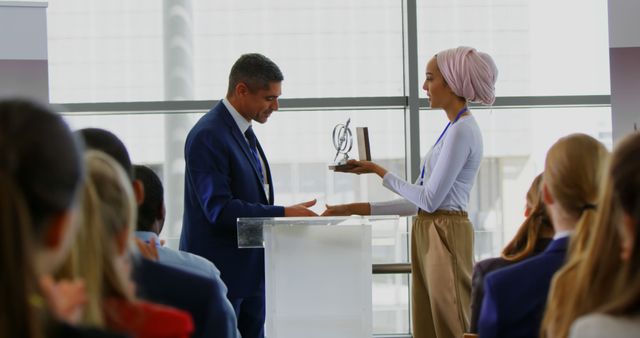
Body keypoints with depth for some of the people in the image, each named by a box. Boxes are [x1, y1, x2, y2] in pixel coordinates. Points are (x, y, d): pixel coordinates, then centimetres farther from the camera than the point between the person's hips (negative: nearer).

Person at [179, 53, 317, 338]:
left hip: (250, 269, 9)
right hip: (220, 273, -9)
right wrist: (284, 214, -22)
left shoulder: (243, 131, 13)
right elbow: (219, 210, -23)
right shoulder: (208, 136, -17)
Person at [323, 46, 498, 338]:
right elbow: (418, 202, 15)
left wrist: (380, 173, -8)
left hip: (445, 237, -10)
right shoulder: (454, 129, 16)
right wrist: (357, 209, 11)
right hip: (430, 235, 10)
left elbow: (429, 199, -17)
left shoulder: (461, 131, -14)